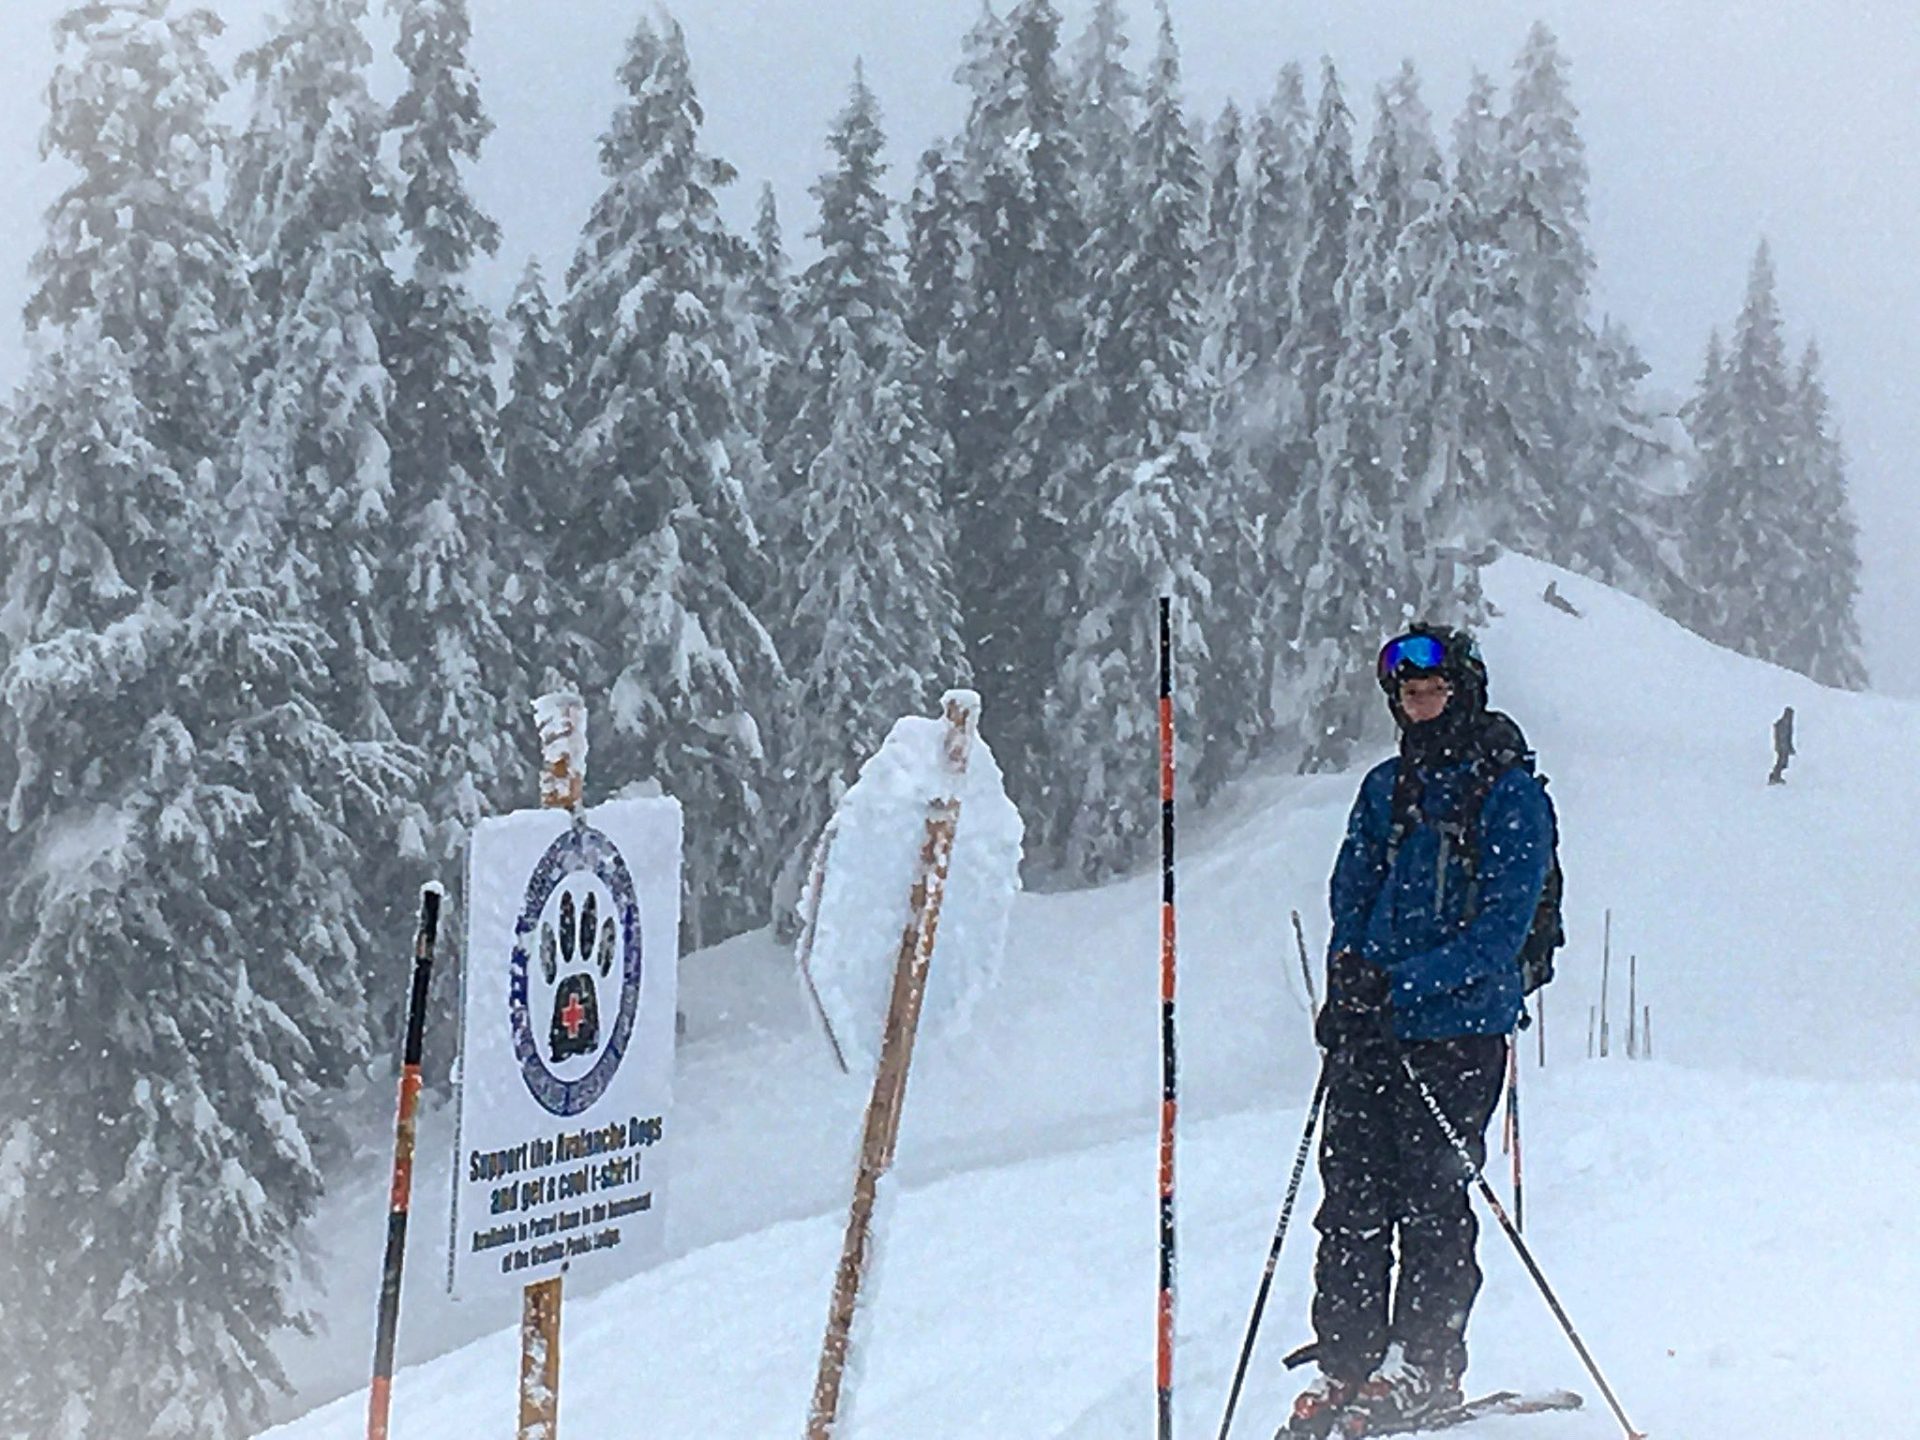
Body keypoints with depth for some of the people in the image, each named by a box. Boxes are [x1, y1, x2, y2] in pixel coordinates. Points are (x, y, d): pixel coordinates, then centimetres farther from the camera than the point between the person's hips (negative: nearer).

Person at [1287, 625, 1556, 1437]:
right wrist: (1346, 982, -4)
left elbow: (1500, 929, -11)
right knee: (1351, 1194, 2)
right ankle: (1344, 1362, 8)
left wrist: (1399, 981, -20)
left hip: (1456, 1031, -5)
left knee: (1430, 1196, -4)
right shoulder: (1386, 790, 15)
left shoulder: (1510, 796, -3)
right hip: (1368, 1031, 5)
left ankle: (1424, 1368, 5)